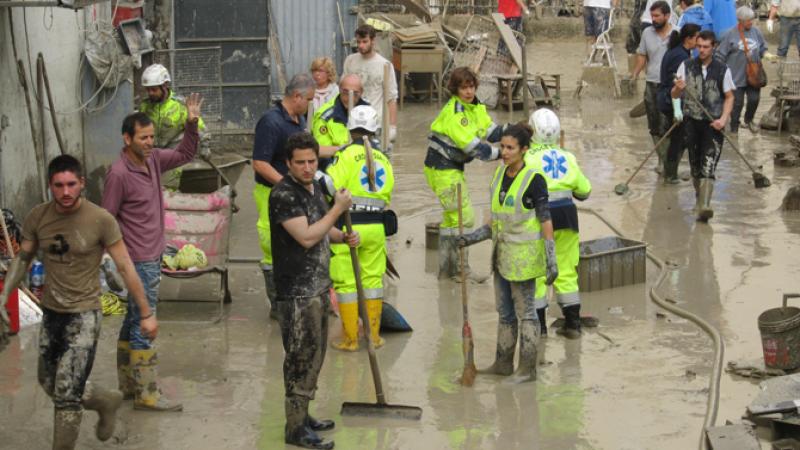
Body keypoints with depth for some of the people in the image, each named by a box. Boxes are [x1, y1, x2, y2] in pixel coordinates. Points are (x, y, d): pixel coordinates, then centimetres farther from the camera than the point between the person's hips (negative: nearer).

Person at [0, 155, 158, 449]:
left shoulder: (100, 220, -16)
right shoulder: (37, 217, -5)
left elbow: (125, 267, -10)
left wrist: (146, 314, -7)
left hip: (83, 315, -5)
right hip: (50, 313, 5)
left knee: (66, 395, -8)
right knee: (51, 386, 19)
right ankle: (107, 400, 43)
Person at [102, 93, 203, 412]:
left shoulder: (153, 160, 5)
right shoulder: (118, 174, -18)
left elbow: (185, 154, 18)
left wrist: (192, 124, 1)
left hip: (153, 256, 9)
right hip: (139, 260, -9)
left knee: (134, 321, 17)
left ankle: (129, 384, 26)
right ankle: (146, 394, -3)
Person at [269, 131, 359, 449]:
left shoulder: (315, 187, 10)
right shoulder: (283, 194, -18)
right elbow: (306, 237, -25)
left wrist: (344, 237, 4)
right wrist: (338, 208, -19)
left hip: (318, 286, 9)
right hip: (297, 290, -9)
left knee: (314, 355, 16)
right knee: (301, 358, -6)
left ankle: (302, 415, 27)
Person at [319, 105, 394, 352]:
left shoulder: (347, 154, -9)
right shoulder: (383, 159, 10)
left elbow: (330, 186, -16)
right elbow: (387, 195, 13)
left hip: (348, 226, -5)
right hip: (376, 227, 5)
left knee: (346, 283, 3)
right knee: (373, 280, 15)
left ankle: (350, 339, 7)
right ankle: (373, 336, 19)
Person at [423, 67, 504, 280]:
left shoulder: (476, 107, 7)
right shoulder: (454, 113, -23)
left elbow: (491, 131, 3)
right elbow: (472, 146, -25)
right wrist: (500, 154, -21)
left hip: (453, 168, 10)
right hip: (443, 169, -10)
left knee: (451, 218, 18)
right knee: (464, 217, -8)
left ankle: (446, 269, 29)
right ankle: (461, 269, -1)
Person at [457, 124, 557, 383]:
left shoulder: (533, 180, -17)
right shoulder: (500, 174, 5)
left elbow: (546, 221, -16)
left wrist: (552, 262, -18)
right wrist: (471, 238, 3)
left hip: (524, 254, -8)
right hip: (503, 252, 8)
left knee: (524, 311, 1)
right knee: (504, 309, 16)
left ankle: (528, 369, 11)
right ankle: (503, 363, 28)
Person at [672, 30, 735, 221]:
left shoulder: (722, 70, 1)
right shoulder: (686, 66, 4)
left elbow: (729, 97, 7)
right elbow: (674, 95, 4)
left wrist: (723, 119, -8)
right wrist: (679, 88, -21)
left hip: (713, 124, -2)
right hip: (691, 121, 2)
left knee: (708, 166, -13)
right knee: (695, 163, 11)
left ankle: (704, 206, -23)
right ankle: (700, 194, 32)